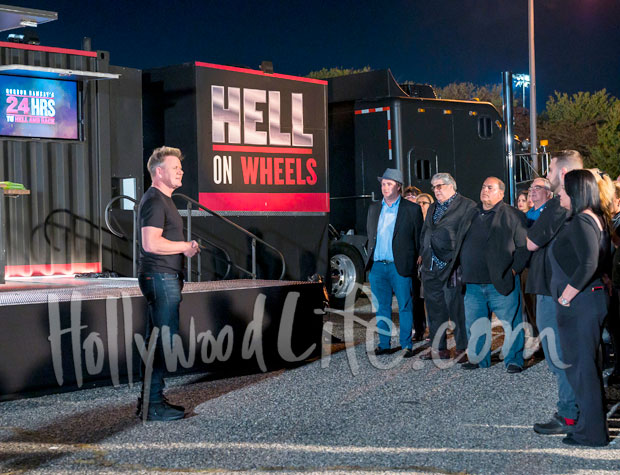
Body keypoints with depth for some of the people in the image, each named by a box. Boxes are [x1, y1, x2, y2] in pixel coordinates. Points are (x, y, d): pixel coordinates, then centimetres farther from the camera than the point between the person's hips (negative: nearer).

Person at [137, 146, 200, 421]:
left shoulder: (163, 200, 21)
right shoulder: (154, 200, -13)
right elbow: (151, 243, -24)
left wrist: (185, 248, 12)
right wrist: (186, 246, -12)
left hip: (166, 278, 11)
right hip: (160, 277, -11)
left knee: (155, 341, 13)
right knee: (163, 341, -10)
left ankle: (149, 400, 19)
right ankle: (153, 405, -7)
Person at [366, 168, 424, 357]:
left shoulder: (412, 209, 0)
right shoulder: (374, 208, 14)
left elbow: (419, 238, 1)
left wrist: (416, 263, -3)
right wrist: (370, 258, 14)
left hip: (400, 266, -4)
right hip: (377, 266, 4)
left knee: (404, 307, 0)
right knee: (381, 307, 9)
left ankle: (407, 345, 8)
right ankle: (383, 344, 17)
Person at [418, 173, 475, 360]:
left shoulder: (467, 206, -4)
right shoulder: (433, 208, 21)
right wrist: (422, 253, 17)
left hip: (452, 265, -8)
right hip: (431, 266, 8)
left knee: (457, 307, -5)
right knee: (435, 307, 11)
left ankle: (463, 348, 3)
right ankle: (438, 348, 19)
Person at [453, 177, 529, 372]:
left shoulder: (513, 216, -2)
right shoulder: (471, 215, 16)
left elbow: (524, 246, -5)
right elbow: (459, 244, 23)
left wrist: (514, 270, -12)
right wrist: (464, 269, 14)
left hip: (501, 283, -5)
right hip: (473, 284, 5)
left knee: (511, 324, -1)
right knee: (474, 325, 10)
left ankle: (513, 361, 10)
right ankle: (479, 360, 23)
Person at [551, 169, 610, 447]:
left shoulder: (581, 221, -17)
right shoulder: (596, 219, 13)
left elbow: (588, 263, -29)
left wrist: (566, 295, -20)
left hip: (579, 306, -10)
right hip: (591, 300, 10)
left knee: (580, 366, -2)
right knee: (586, 365, 17)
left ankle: (592, 433, 6)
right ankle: (592, 424, 26)